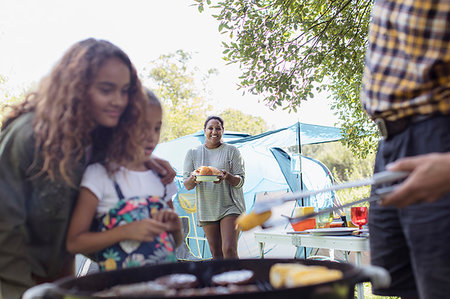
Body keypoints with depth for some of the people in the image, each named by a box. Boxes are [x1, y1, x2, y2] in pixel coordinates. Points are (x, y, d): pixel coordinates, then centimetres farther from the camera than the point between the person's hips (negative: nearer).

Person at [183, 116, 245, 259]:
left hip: (230, 207, -3)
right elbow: (187, 185, 5)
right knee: (216, 254, 8)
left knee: (229, 249, -16)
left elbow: (240, 181, -2)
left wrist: (227, 176, -24)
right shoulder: (192, 153, 8)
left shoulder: (231, 151, 3)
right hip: (206, 209, 3)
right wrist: (193, 179, -19)